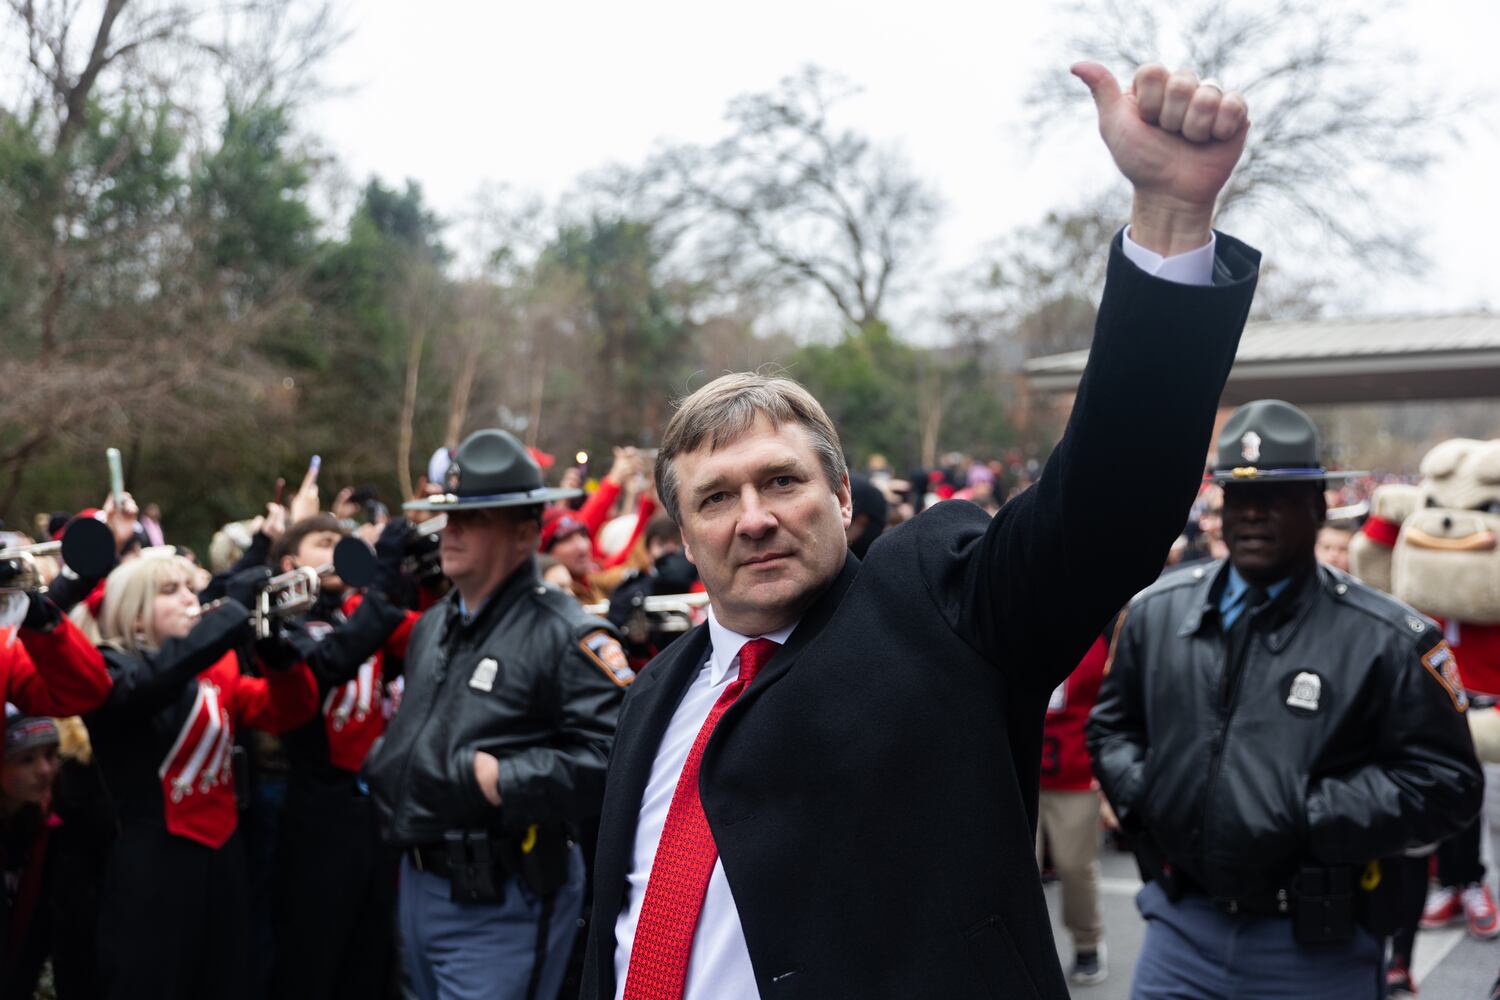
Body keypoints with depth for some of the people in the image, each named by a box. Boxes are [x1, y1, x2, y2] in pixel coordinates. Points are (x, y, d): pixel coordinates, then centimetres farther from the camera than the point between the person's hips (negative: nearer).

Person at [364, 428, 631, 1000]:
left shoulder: (564, 635, -15)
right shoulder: (432, 627, 13)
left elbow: (614, 752, -27)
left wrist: (502, 781, -24)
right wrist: (384, 764, 13)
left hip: (499, 906, -8)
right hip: (417, 884, 9)